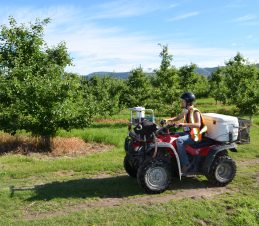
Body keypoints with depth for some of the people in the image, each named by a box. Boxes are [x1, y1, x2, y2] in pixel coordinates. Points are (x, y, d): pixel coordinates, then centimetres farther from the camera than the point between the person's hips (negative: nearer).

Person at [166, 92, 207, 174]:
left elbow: (198, 124, -29)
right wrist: (168, 120, 7)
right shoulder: (185, 111, 10)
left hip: (194, 135, -9)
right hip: (187, 133, 9)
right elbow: (178, 118, 25)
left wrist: (184, 124, -36)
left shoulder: (195, 112, -14)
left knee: (179, 140, -31)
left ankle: (186, 164, -24)